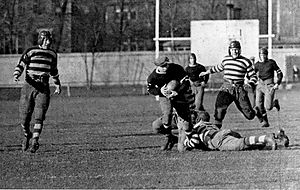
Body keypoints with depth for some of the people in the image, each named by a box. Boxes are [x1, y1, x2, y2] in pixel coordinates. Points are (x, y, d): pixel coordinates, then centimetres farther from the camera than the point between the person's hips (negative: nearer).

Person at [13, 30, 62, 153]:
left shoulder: (52, 54, 13)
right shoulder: (30, 51, -1)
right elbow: (20, 65, -5)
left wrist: (58, 85, 33)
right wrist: (16, 75, -24)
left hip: (43, 89, 2)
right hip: (29, 86, -2)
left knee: (39, 116, -14)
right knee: (24, 118, -1)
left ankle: (35, 142, -13)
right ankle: (27, 135, 27)